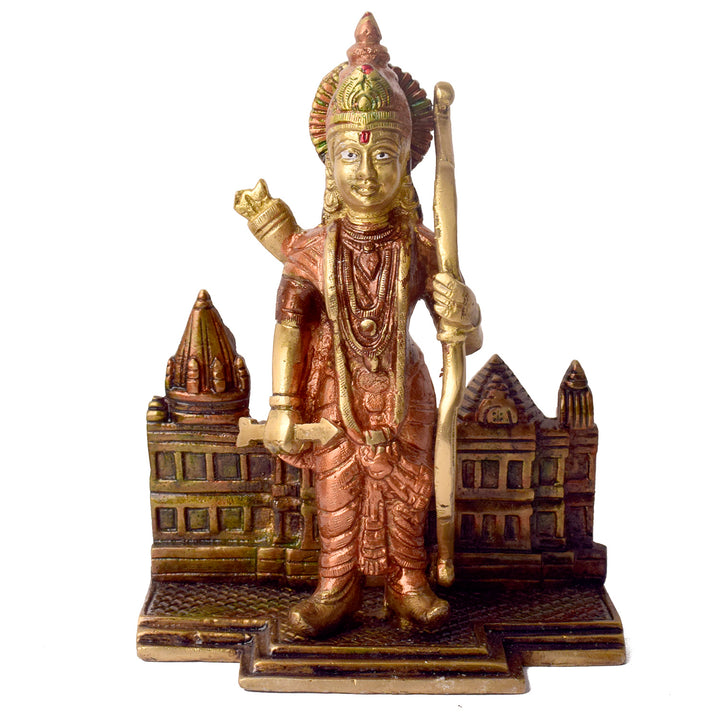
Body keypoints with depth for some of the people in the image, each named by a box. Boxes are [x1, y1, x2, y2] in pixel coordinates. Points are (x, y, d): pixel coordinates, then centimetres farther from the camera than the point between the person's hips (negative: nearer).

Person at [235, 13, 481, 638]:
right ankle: (337, 588, 31)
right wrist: (282, 405, -11)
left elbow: (466, 337, -5)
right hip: (333, 392, 0)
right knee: (338, 494, 11)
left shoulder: (418, 246, -9)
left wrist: (461, 312, -30)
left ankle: (408, 583, 34)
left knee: (405, 494, 12)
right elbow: (290, 324, -8)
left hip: (401, 393, 1)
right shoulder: (316, 248, -11)